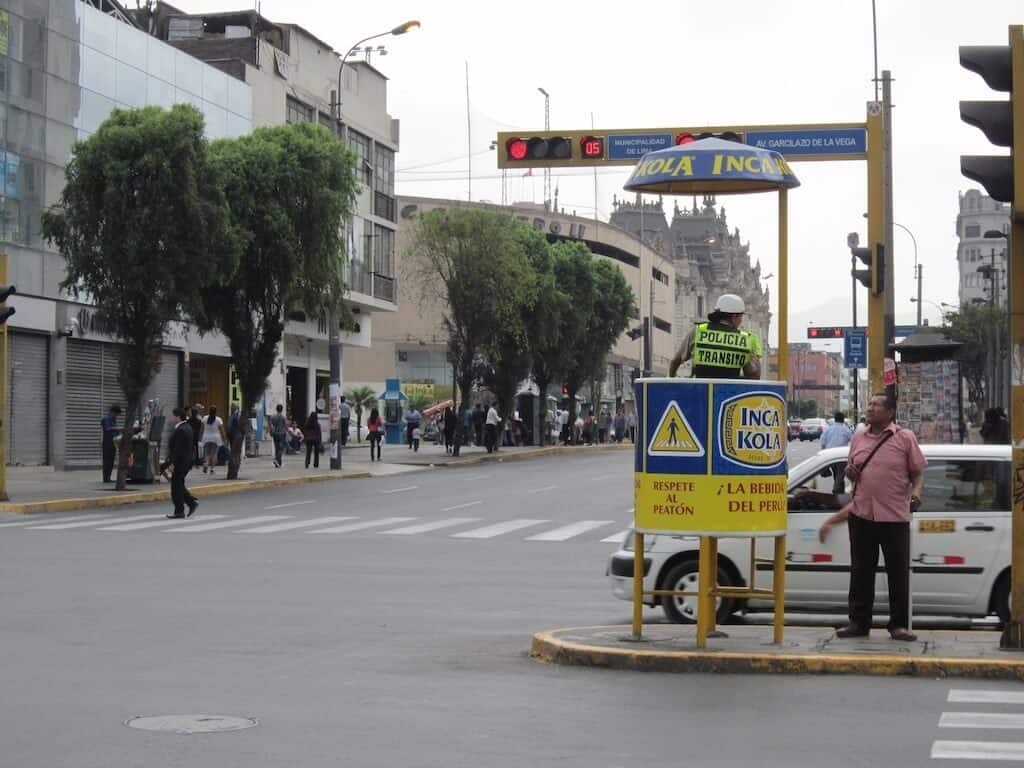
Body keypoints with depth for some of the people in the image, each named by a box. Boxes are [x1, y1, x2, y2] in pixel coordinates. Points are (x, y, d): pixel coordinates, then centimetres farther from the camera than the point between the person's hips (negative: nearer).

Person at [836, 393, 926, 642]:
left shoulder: (905, 438, 1)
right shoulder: (858, 439, 13)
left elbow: (918, 472, 3)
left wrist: (916, 491, -15)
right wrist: (849, 472, 1)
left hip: (895, 516, -4)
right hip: (861, 514, 4)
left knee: (898, 573, 1)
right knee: (861, 572, 9)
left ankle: (899, 625, 9)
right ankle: (859, 623, 17)